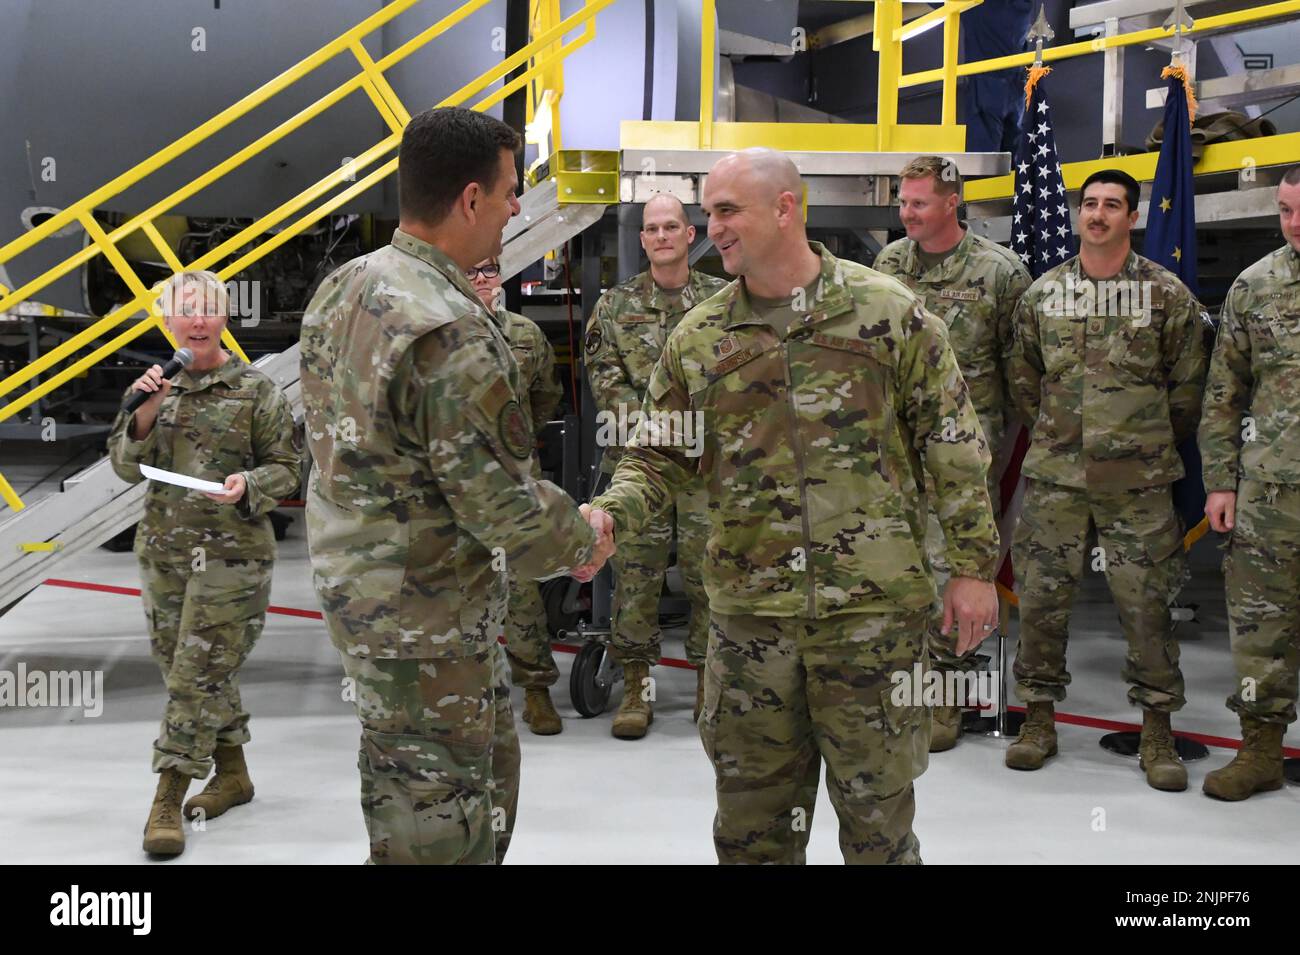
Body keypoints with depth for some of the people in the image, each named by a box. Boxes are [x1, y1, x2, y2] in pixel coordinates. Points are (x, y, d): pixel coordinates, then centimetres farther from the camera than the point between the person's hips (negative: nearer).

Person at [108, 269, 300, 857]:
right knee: (194, 671, 13)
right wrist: (144, 416, -13)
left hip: (232, 550, -5)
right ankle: (233, 775, 29)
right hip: (163, 548, 5)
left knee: (198, 674, -7)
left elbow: (286, 467, 0)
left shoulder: (255, 390, -4)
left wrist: (249, 486, -20)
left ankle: (167, 801, -1)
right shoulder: (153, 386, 6)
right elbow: (126, 469, 3)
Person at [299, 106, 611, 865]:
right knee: (440, 827, 5)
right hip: (426, 624, -9)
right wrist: (581, 538, -2)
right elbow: (504, 506, -23)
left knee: (489, 768, 25)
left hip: (356, 584, 9)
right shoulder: (452, 333, -26)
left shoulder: (342, 289, 3)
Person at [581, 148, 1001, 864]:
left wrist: (973, 564, -1)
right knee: (752, 815, 13)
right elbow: (659, 456, 7)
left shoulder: (888, 312, -2)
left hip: (873, 604, -2)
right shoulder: (697, 340, 5)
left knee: (876, 805, 9)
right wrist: (608, 514, -13)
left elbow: (953, 445, 0)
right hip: (747, 610, 3)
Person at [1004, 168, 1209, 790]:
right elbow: (1022, 378, 16)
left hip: (1137, 479, -2)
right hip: (1054, 473, 2)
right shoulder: (1042, 293, 6)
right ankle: (1040, 719, 18)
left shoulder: (1168, 294, 0)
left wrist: (1153, 445, 12)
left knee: (1147, 603, 1)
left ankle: (1157, 732, 13)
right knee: (1041, 595, 4)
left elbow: (1187, 386, 7)